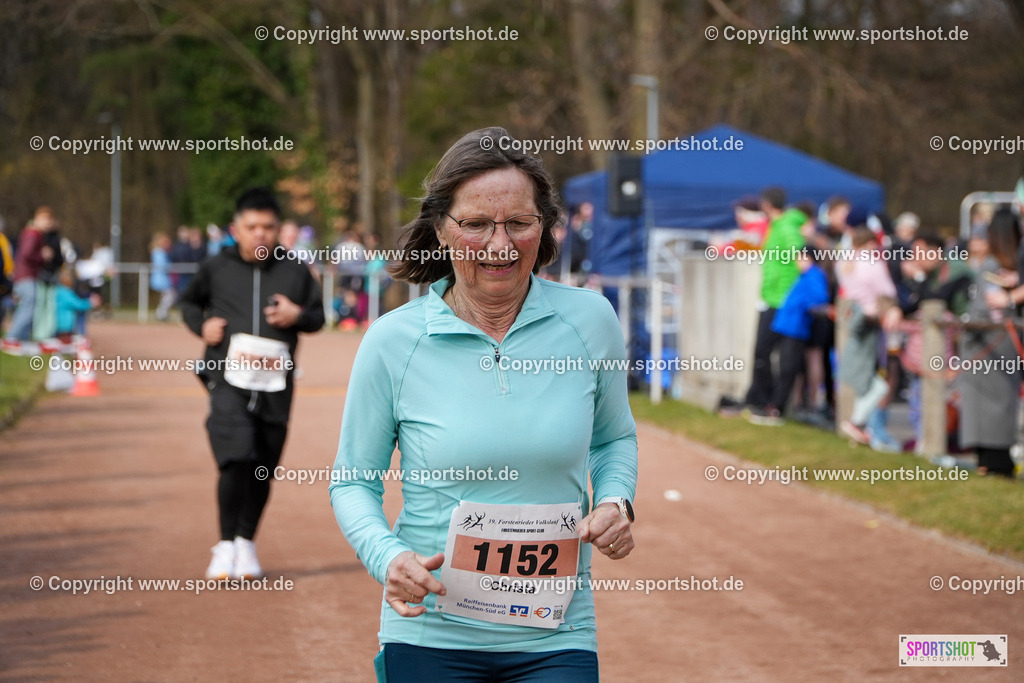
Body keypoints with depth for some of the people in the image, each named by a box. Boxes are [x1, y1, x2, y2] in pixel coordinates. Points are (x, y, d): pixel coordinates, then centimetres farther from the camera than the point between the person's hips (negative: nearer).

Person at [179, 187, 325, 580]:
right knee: (236, 459, -19)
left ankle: (247, 541, 27)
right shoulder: (216, 269, 7)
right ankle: (226, 545, -5)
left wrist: (298, 316, -3)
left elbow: (318, 315, 19)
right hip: (229, 382, -2)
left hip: (275, 388, 2)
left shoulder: (295, 273, 9)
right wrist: (201, 325, 2)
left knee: (263, 470, 5)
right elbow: (189, 302, 23)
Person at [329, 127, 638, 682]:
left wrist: (615, 502, -3)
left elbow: (615, 438, 17)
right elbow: (353, 480, 4)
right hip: (429, 637, -1)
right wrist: (387, 557, -15)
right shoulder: (392, 341, -6)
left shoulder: (589, 320, -1)